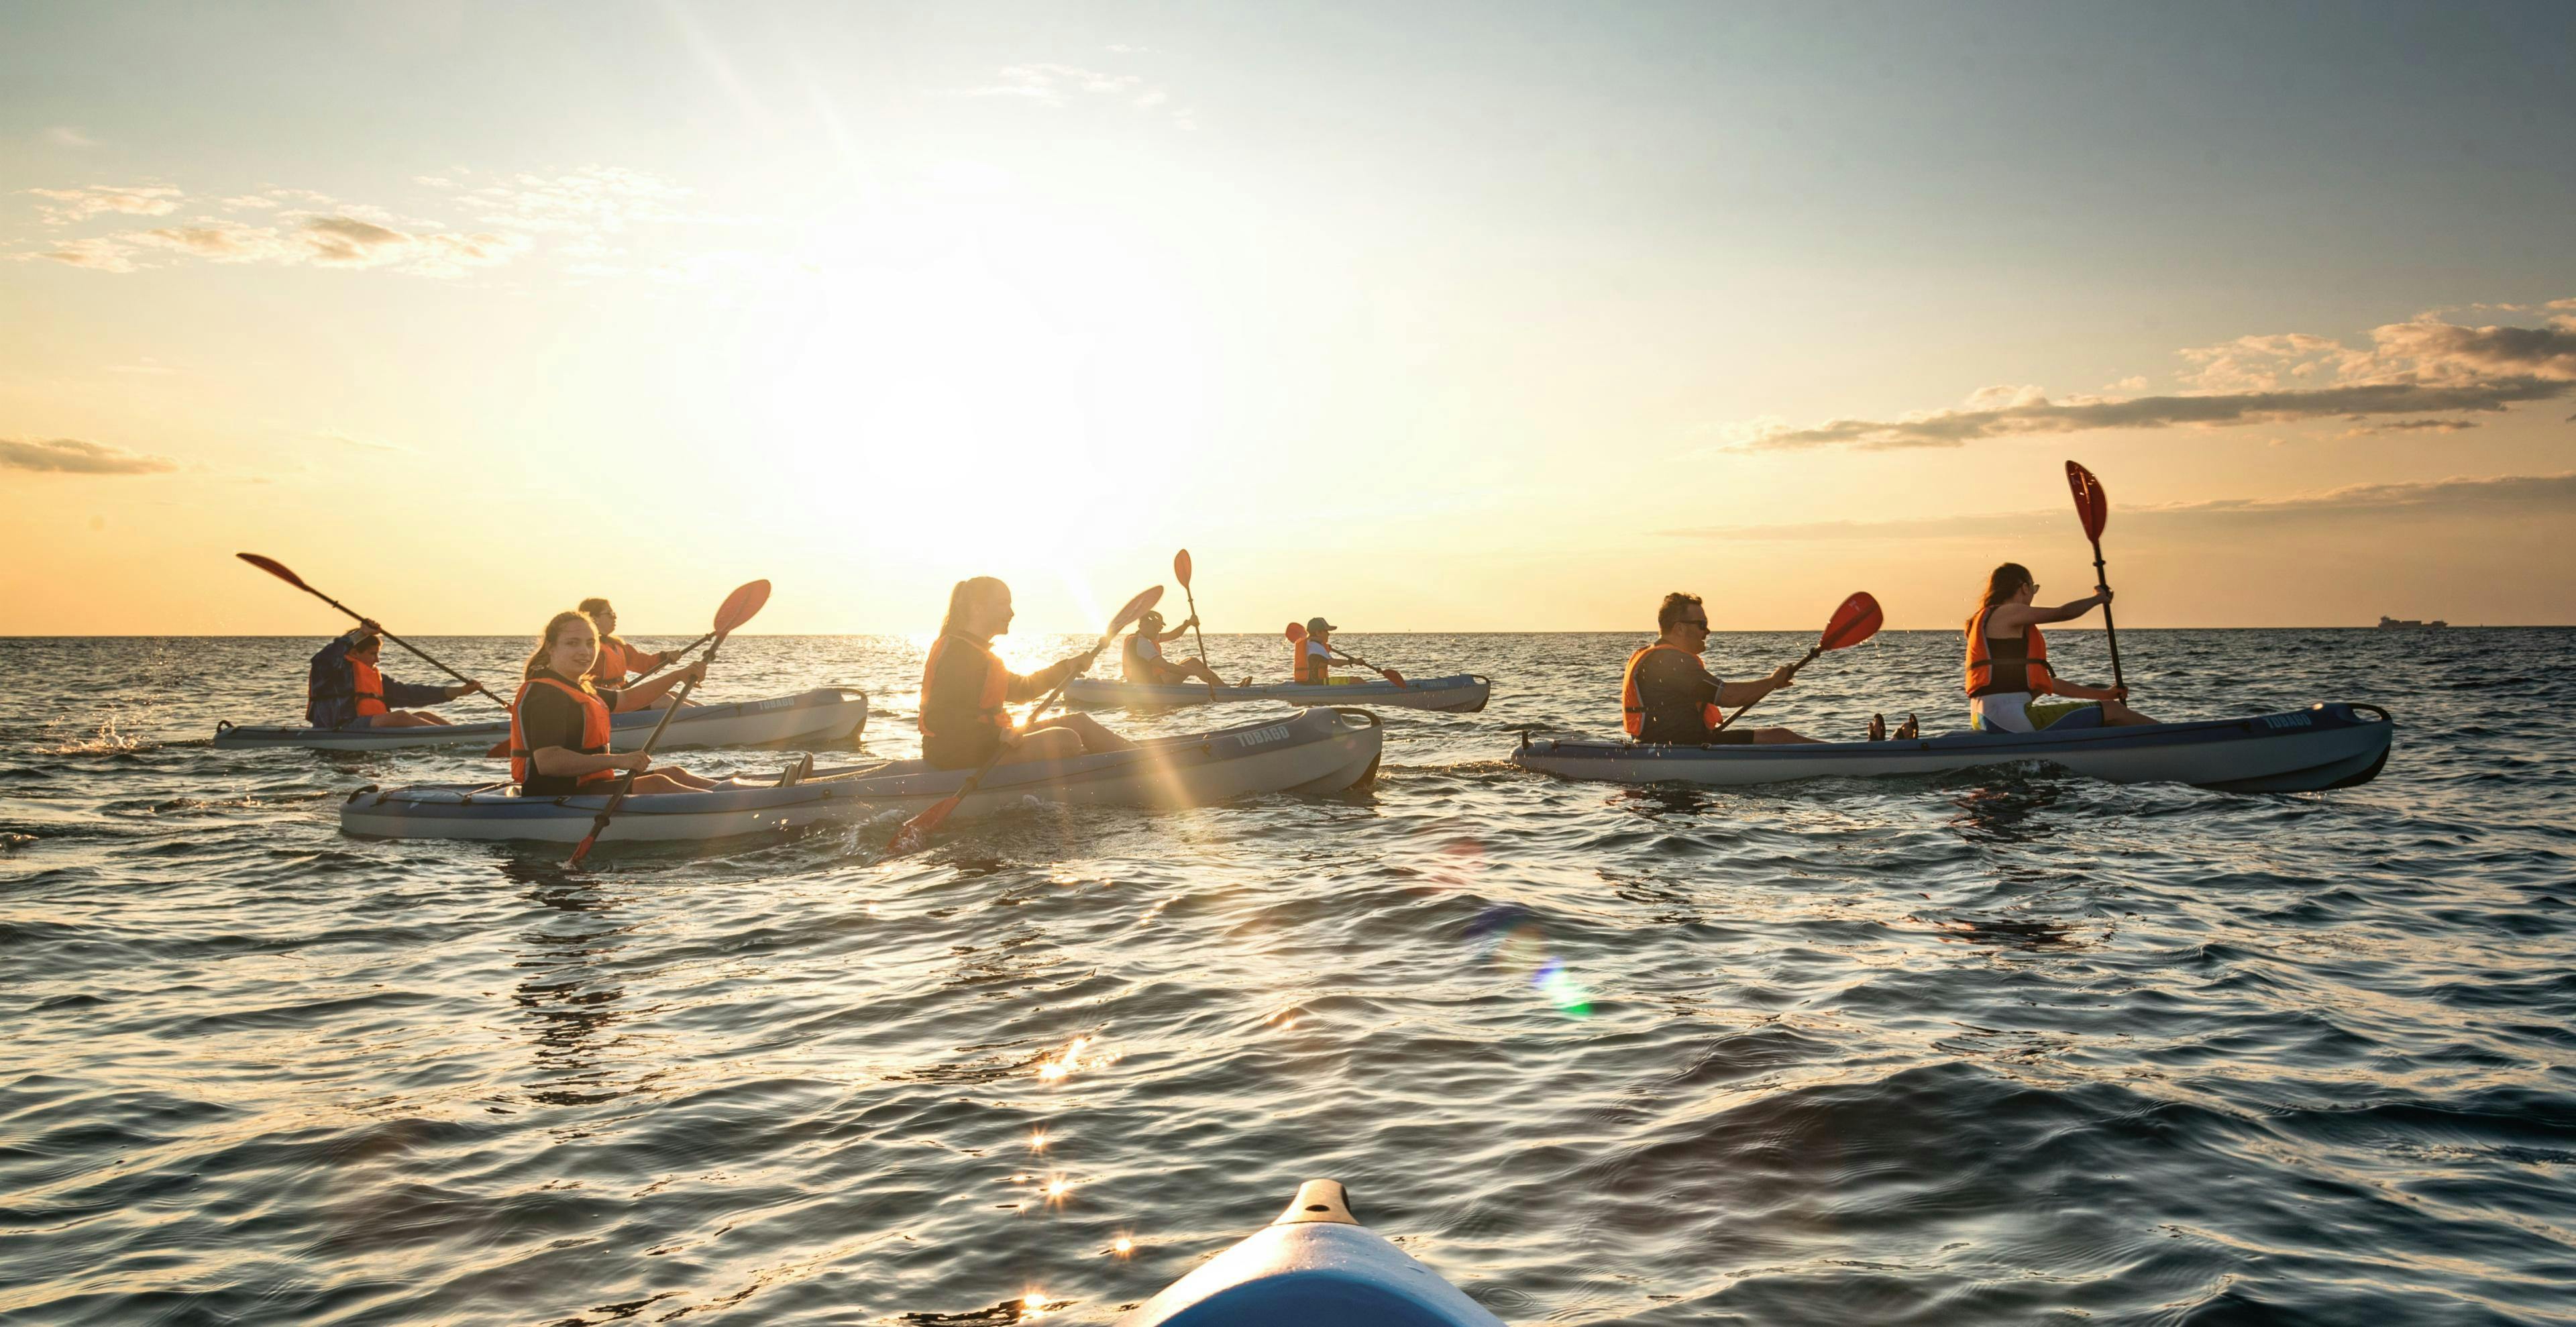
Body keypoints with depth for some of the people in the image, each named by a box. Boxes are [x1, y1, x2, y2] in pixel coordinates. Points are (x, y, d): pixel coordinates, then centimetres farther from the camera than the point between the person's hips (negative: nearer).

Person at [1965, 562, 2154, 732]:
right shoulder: (2007, 613, -5)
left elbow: (2045, 681, 22)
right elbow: (2064, 613, -4)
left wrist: (2104, 694, 23)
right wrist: (2098, 598, 17)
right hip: (2007, 717, -10)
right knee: (2111, 711, -1)